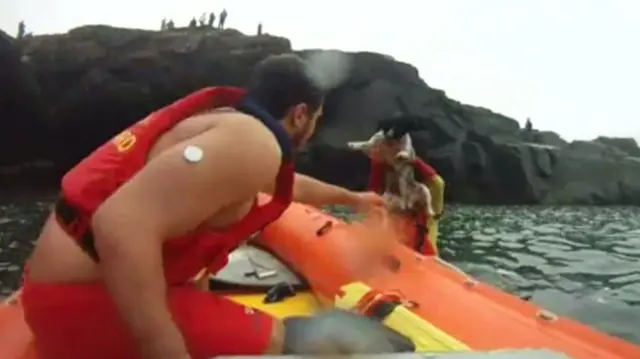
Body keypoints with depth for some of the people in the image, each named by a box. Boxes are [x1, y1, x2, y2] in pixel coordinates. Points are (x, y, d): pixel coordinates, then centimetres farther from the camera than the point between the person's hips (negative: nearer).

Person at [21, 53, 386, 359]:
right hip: (82, 295, -10)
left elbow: (291, 184, 32)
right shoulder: (252, 141, -21)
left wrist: (352, 197, 48)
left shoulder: (229, 122, 13)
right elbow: (122, 226, -34)